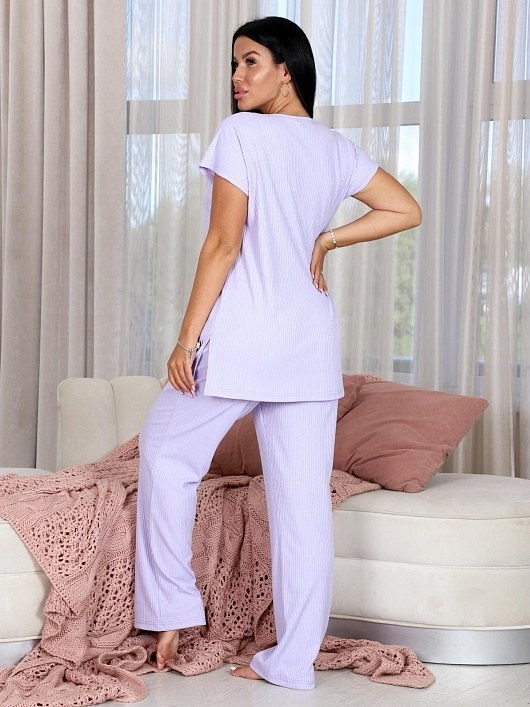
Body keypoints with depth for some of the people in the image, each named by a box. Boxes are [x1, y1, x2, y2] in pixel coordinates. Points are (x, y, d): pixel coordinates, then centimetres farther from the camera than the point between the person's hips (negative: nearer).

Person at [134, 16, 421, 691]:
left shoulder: (241, 133, -8)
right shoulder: (337, 149, 11)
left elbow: (223, 243, -12)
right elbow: (406, 210, 17)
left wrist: (187, 339, -9)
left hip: (242, 334, -6)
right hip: (312, 341, 6)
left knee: (166, 452, 15)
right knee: (304, 501, 4)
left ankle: (171, 610, 16)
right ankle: (292, 662, 10)